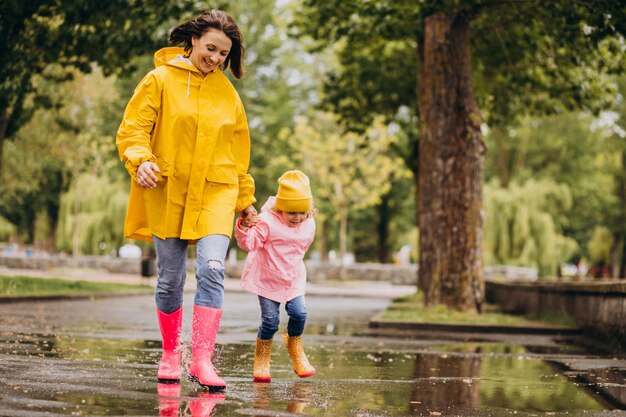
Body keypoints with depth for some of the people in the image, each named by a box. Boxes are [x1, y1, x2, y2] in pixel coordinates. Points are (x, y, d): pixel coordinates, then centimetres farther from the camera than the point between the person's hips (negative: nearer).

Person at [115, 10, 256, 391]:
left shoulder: (227, 92, 12)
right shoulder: (161, 80, 2)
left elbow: (238, 148, 19)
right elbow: (132, 128, -2)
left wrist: (245, 198, 20)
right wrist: (141, 160, -22)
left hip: (216, 193, 1)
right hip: (167, 192, -1)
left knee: (212, 269, -17)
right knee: (170, 280, 5)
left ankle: (202, 359, -17)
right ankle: (170, 355, 23)